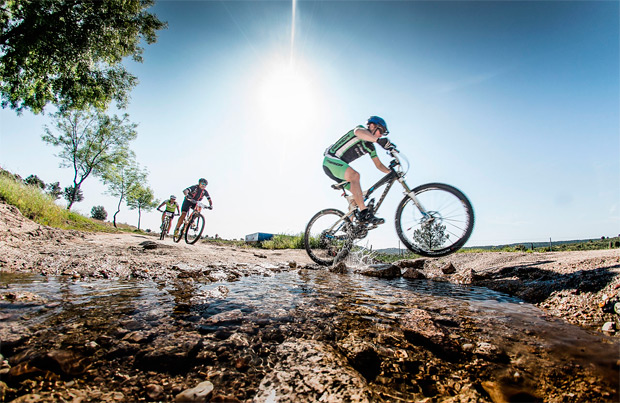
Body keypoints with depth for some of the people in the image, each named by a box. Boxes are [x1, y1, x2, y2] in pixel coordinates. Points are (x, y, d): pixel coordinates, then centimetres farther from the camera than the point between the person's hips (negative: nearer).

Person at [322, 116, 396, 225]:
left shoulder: (370, 147, 16)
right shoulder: (361, 129, -6)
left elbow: (379, 165, 13)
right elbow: (358, 132, -33)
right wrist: (378, 140, -48)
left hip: (340, 165, 10)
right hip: (331, 160, -10)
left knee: (358, 193, -1)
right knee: (355, 175, -34)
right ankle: (364, 213, -42)